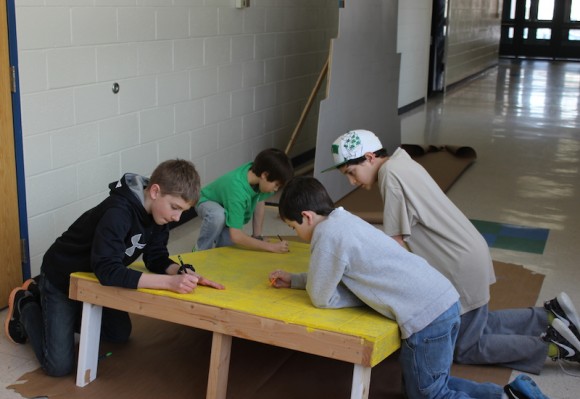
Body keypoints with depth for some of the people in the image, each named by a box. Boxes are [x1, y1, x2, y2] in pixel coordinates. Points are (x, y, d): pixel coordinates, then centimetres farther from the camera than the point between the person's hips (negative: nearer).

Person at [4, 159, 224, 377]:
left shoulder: (157, 211, -12)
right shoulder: (118, 212, -38)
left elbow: (156, 258, -8)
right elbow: (108, 271, -46)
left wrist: (181, 272, -29)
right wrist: (170, 282, -52)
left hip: (93, 277, 8)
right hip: (62, 278, -8)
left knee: (120, 334, 22)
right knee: (59, 366, -10)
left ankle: (39, 294, 30)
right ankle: (24, 304, 17)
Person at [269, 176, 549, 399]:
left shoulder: (328, 232, -12)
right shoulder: (343, 220, 16)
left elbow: (321, 297, -5)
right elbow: (330, 277, 30)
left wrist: (365, 297, 8)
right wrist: (294, 280, 26)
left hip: (426, 316, -10)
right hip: (443, 301, 10)